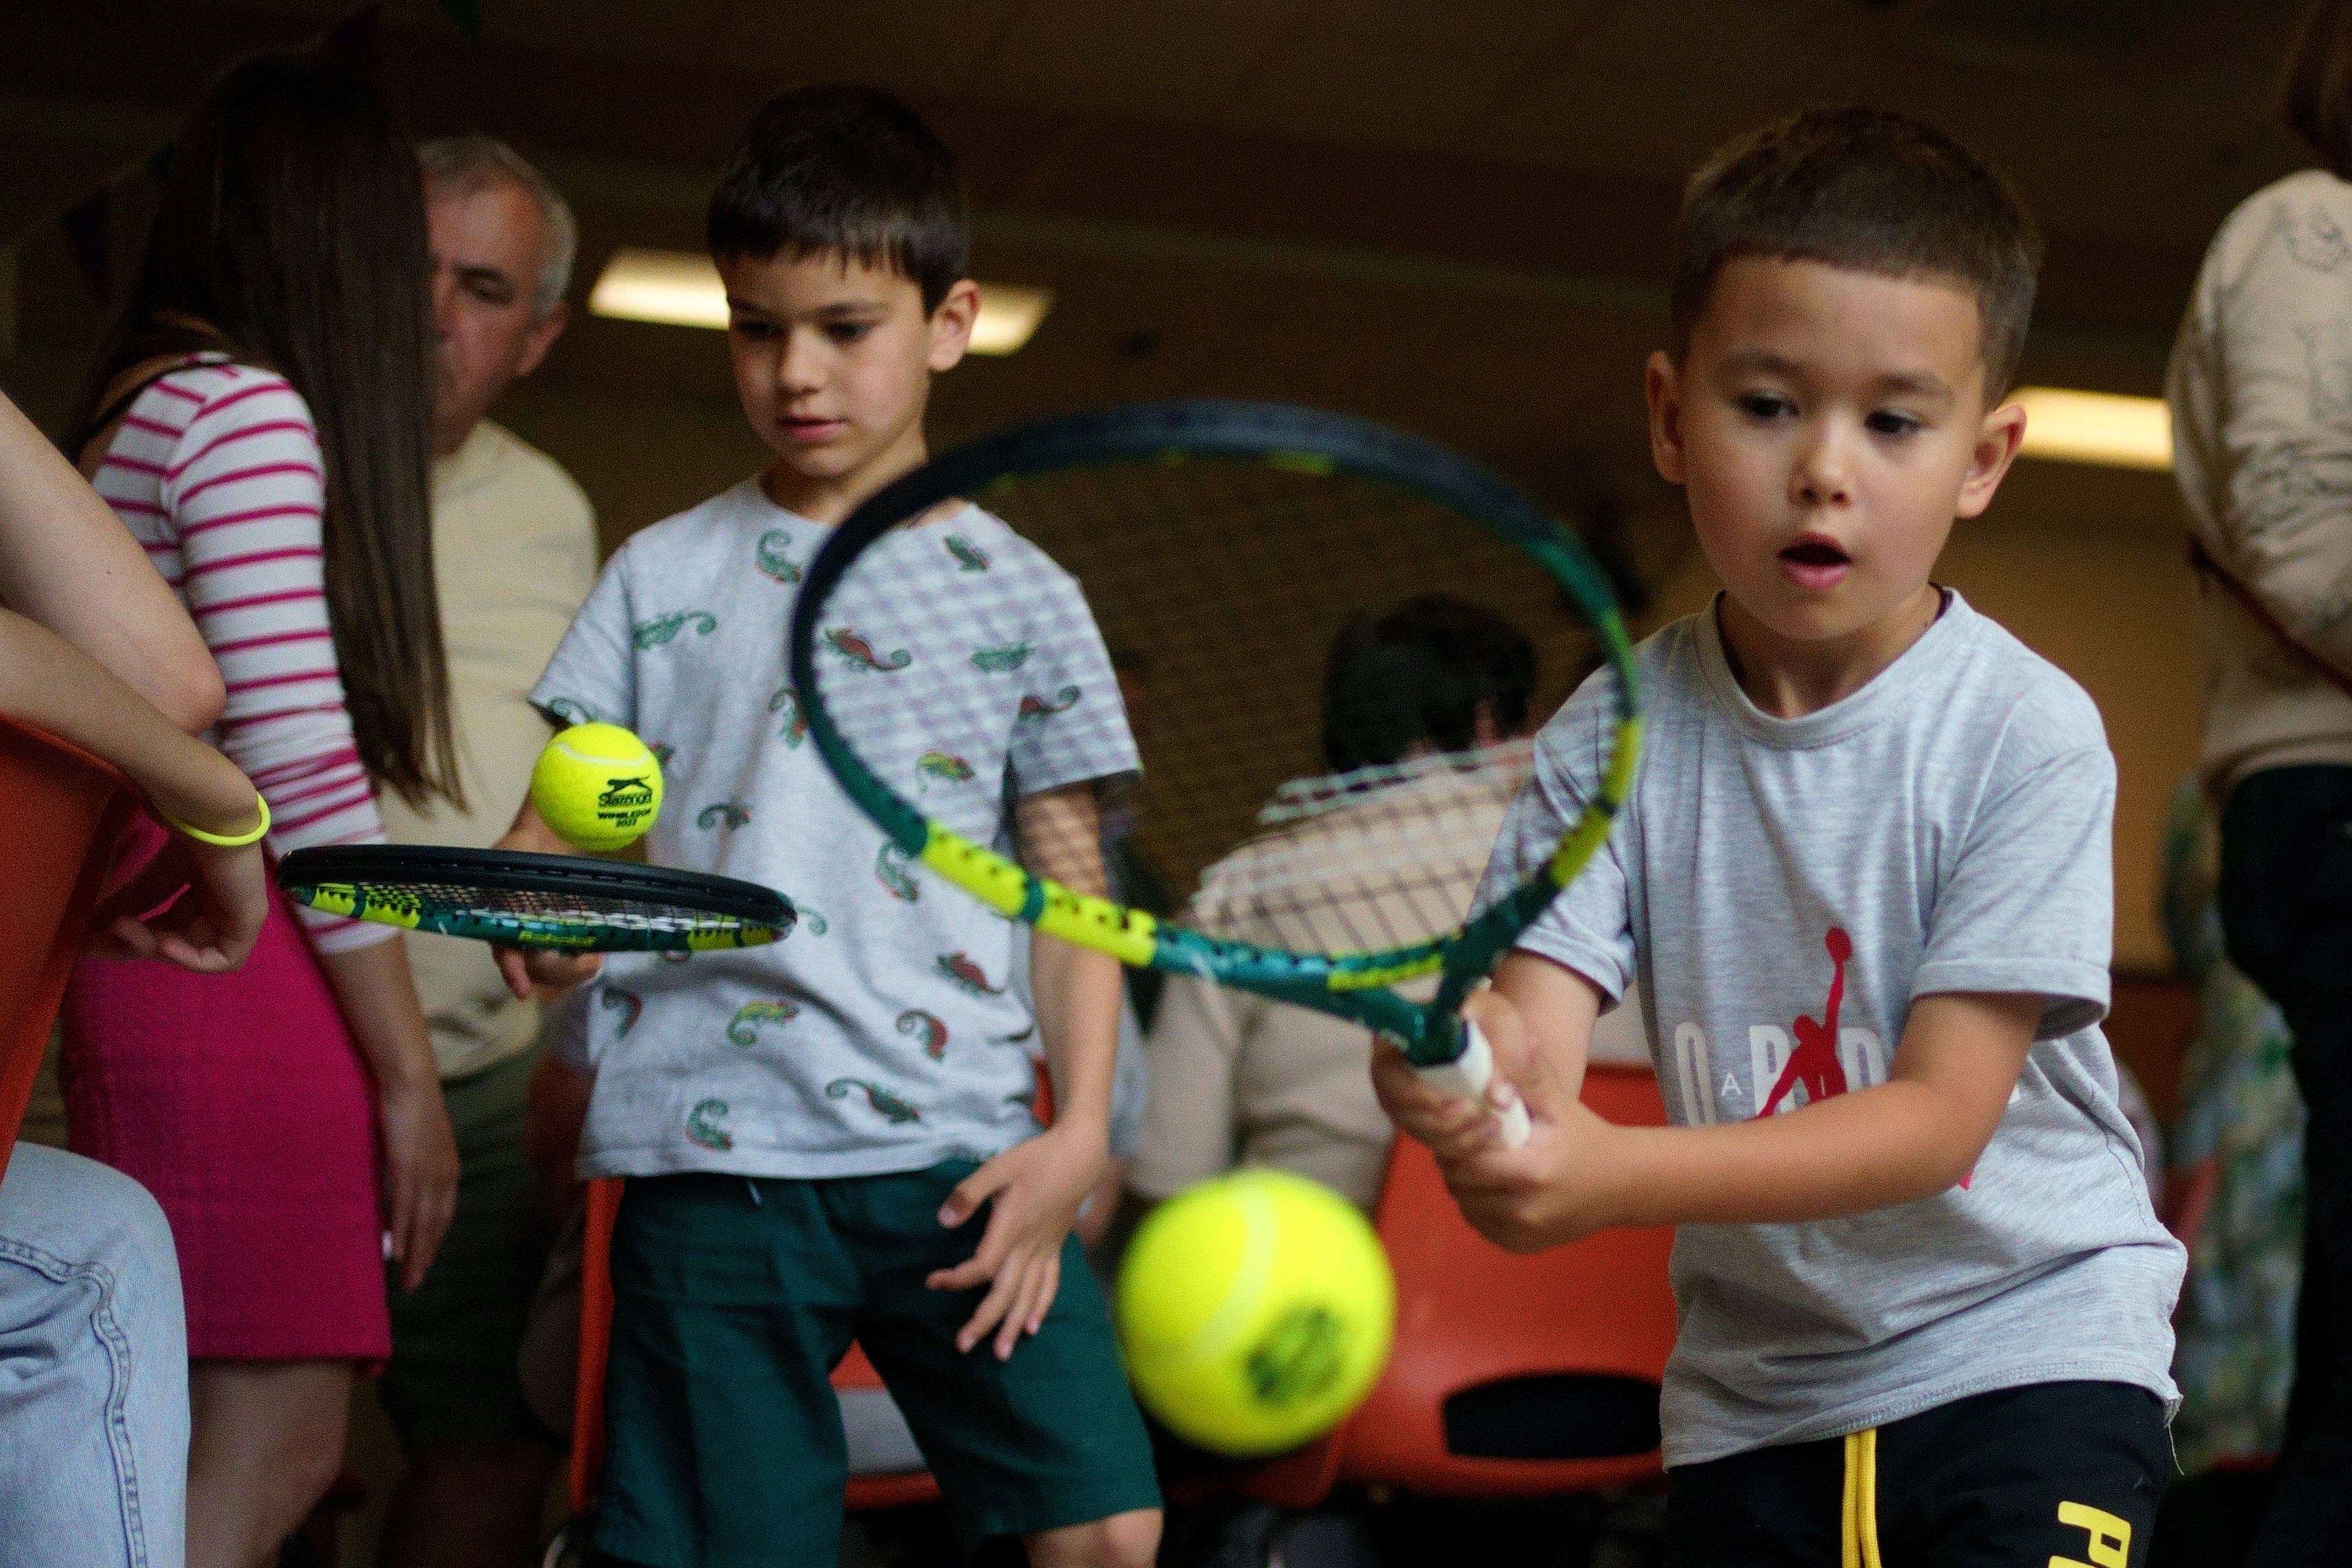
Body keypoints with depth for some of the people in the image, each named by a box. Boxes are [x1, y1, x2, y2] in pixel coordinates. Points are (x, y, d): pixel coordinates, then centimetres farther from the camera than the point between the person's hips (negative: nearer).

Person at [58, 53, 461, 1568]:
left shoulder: (139, 408, 21)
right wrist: (407, 1069, -12)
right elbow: (300, 770, -15)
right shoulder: (248, 412, -8)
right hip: (247, 995, -9)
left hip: (154, 965, 10)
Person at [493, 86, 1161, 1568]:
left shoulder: (1023, 595, 10)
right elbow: (554, 822, 11)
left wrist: (1079, 1132, -1)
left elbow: (1074, 888, 10)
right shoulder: (664, 574, 12)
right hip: (716, 1152, 0)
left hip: (960, 1156, 0)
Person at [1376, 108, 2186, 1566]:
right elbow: (1535, 1025, -13)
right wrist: (1472, 1065, -38)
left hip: (2028, 1344, -3)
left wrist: (1621, 1175, -31)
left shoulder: (2024, 733, -14)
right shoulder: (1617, 733, -5)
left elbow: (1939, 1116, -19)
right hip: (1751, 1380, 4)